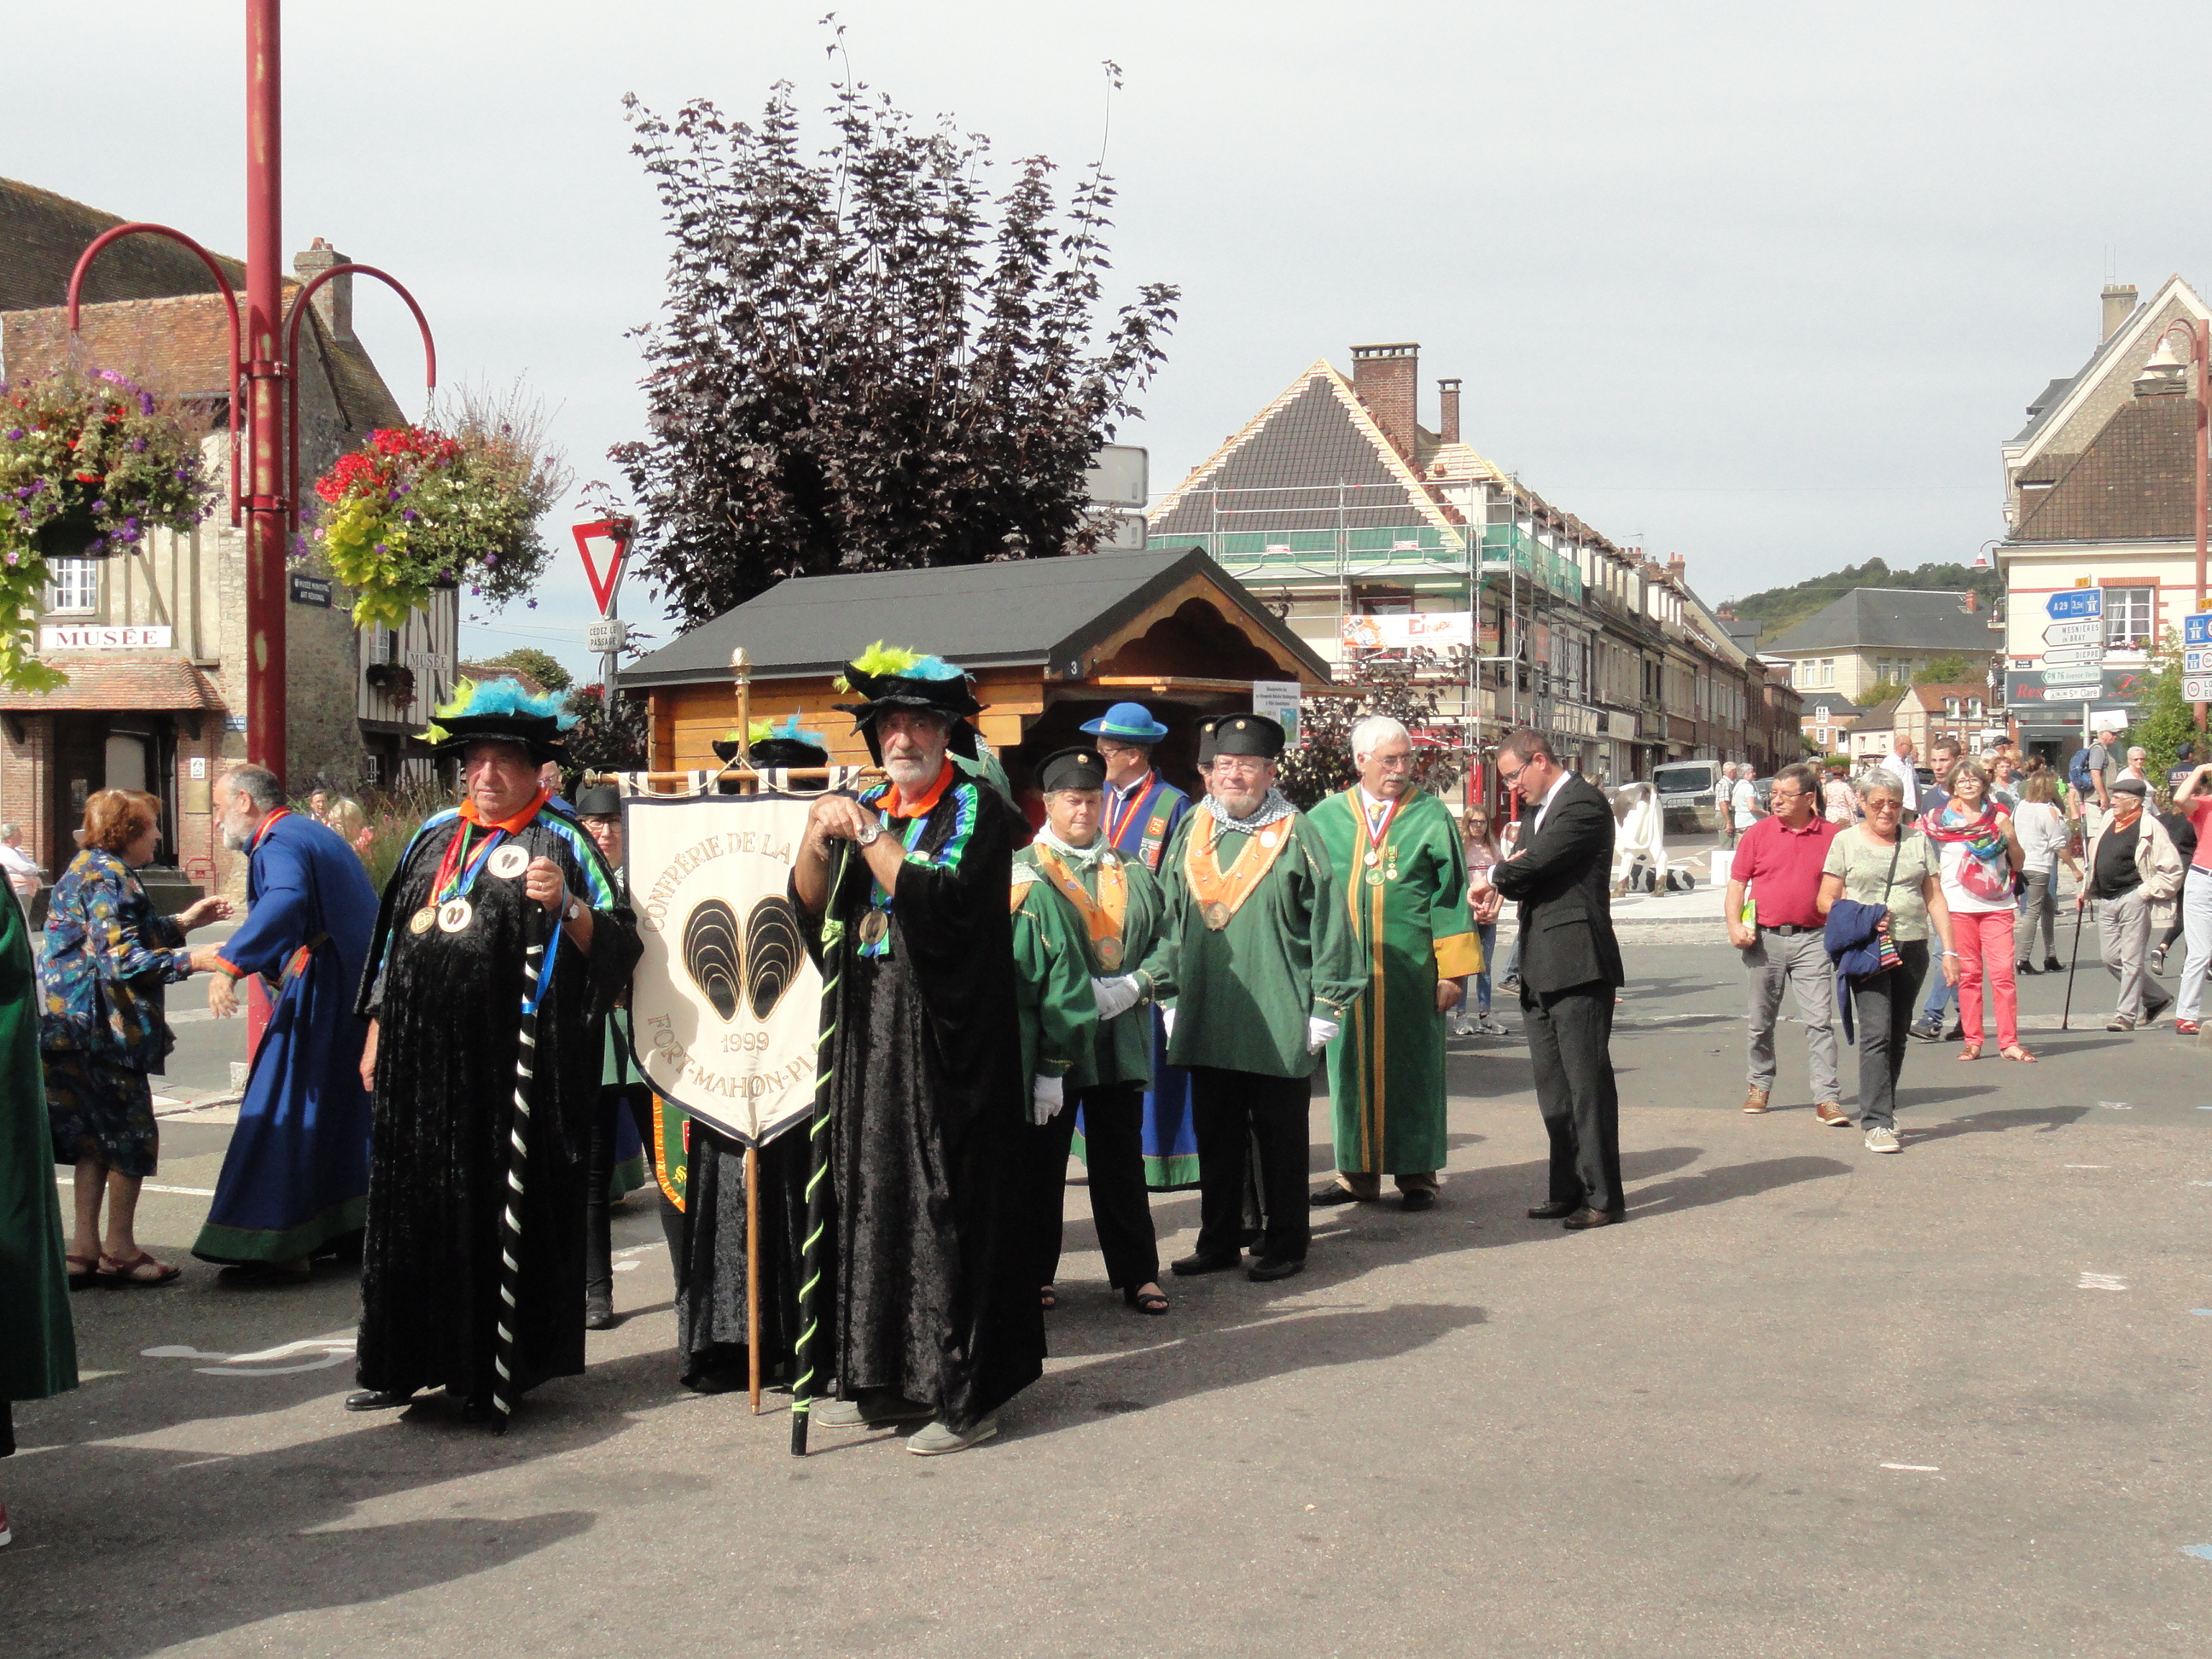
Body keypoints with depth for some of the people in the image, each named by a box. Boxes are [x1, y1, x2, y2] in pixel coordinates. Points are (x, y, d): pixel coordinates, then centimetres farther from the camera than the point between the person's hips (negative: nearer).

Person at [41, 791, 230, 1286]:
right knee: (133, 1134, 0)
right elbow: (123, 958, -22)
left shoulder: (88, 868, 16)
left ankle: (85, 1246, 16)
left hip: (77, 1024, 10)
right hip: (105, 1027, -10)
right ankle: (119, 1249, 6)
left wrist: (182, 922, 21)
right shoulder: (108, 875, -15)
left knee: (97, 1135, 14)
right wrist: (193, 959, -22)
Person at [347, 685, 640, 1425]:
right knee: (412, 1209, 9)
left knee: (496, 1216, -2)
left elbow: (615, 944, -7)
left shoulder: (559, 843, 0)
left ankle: (492, 1369, 8)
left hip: (509, 1062, -5)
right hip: (420, 1056, 6)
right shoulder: (434, 837, 17)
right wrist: (378, 1031, 19)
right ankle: (409, 1360, 19)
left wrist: (564, 904, -24)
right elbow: (393, 937, 23)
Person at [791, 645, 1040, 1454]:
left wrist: (868, 835, -17)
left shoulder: (976, 808, -3)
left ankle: (965, 1395, 0)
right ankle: (880, 1379, 16)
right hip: (868, 1038, 6)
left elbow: (942, 902, -18)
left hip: (948, 1044, -6)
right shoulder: (865, 808, 14)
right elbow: (812, 909, 6)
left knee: (949, 1210, -5)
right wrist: (816, 840, -11)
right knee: (869, 1200, 7)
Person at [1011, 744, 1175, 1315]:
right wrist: (1039, 1064, -16)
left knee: (1121, 1161, 9)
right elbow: (1018, 977, -9)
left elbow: (1165, 941, 9)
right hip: (1052, 1048, -3)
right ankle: (1036, 1274, 17)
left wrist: (1132, 986, -12)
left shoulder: (1131, 874, 11)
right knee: (1043, 1161, 6)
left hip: (1120, 1047, 3)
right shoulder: (1027, 877, -3)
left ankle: (1137, 1273, 17)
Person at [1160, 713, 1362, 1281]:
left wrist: (1325, 1008, -6)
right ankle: (1219, 1239, 22)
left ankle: (1284, 1244, 16)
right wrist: (1171, 998, 11)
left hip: (1278, 1024, -4)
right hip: (1206, 1022, 4)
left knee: (1280, 1138, 5)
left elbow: (1328, 924, -3)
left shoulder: (1296, 834, -2)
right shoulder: (1191, 832, 9)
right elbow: (1170, 920, 15)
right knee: (1215, 1136, 11)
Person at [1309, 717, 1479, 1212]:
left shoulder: (1432, 816, 2)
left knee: (1411, 1065, 3)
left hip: (1410, 967, -2)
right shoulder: (1326, 818, 7)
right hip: (1344, 967, 2)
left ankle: (1417, 1172, 11)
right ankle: (1358, 1172, 15)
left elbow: (1451, 895, 0)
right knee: (1352, 1066, 6)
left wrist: (1453, 969, -6)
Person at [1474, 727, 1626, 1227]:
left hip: (1576, 963, -10)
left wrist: (1497, 878, 0)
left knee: (1587, 1082, -6)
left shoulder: (1584, 804, -11)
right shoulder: (1539, 810, 20)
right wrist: (1500, 893, -6)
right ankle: (1568, 1189, 19)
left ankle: (1603, 1197, -1)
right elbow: (1525, 871, 17)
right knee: (1552, 1087, 12)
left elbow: (1536, 862, -19)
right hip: (1540, 969, 10)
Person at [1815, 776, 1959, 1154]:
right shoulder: (1846, 842, 6)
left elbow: (1935, 898, 11)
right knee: (1876, 1034, -14)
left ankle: (1881, 1110, 21)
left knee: (1897, 1036, 9)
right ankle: (1876, 1123, -15)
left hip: (1912, 949, 4)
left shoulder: (1918, 841, 13)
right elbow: (1826, 900, 5)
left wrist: (1949, 950, 2)